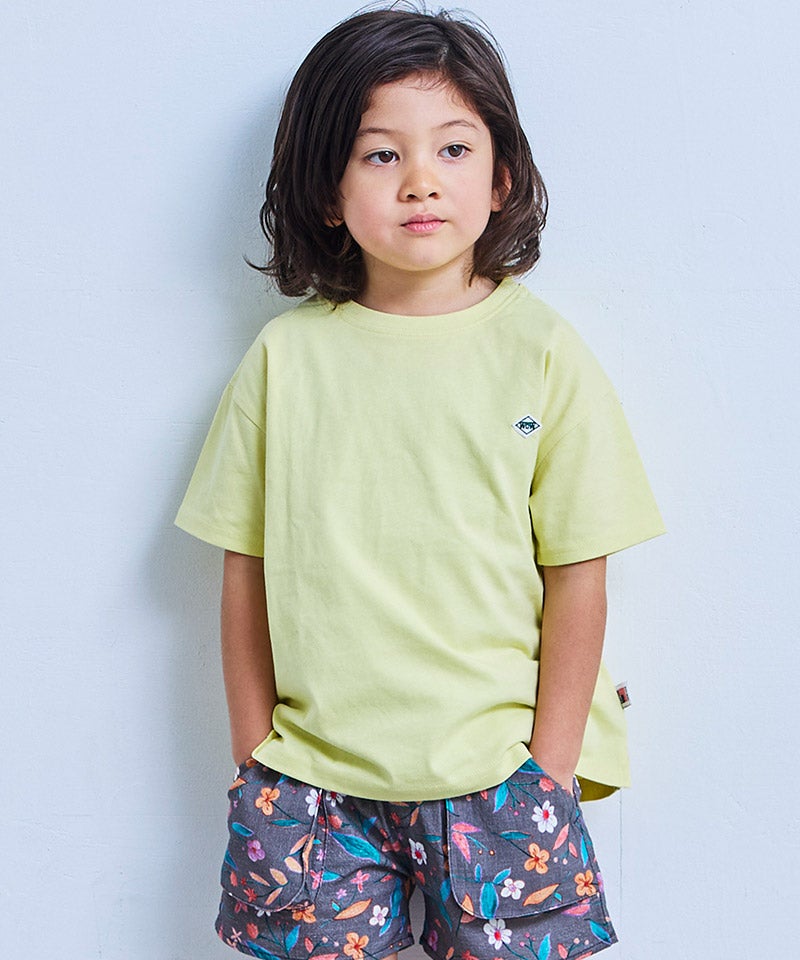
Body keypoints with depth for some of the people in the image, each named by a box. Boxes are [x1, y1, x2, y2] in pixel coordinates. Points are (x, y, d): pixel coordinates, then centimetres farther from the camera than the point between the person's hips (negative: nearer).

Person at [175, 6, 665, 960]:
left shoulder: (543, 353, -4)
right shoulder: (284, 356, -1)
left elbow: (577, 580, -2)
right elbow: (247, 572, 3)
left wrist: (550, 770, -3)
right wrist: (254, 755, 3)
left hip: (494, 768, -1)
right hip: (311, 770, 1)